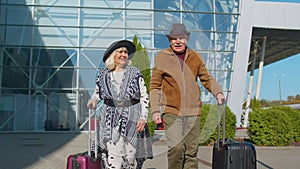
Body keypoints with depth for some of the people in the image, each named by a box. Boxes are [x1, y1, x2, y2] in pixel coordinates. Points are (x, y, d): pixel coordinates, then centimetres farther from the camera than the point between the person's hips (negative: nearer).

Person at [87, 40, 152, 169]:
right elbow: (97, 93, 21)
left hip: (131, 119, 0)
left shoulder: (135, 73, 3)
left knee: (129, 157, 2)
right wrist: (93, 101, -2)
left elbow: (144, 96, 3)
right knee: (113, 158, -8)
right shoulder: (103, 75, 8)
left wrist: (143, 117, -6)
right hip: (111, 119, 1)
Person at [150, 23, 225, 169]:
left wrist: (218, 93, 0)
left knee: (191, 151, 7)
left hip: (192, 111, 3)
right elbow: (154, 86, 4)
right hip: (171, 110, -3)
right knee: (176, 148, -15)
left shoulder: (195, 57, 10)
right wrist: (155, 110, -3)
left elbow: (207, 79, 19)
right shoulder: (162, 57, 2)